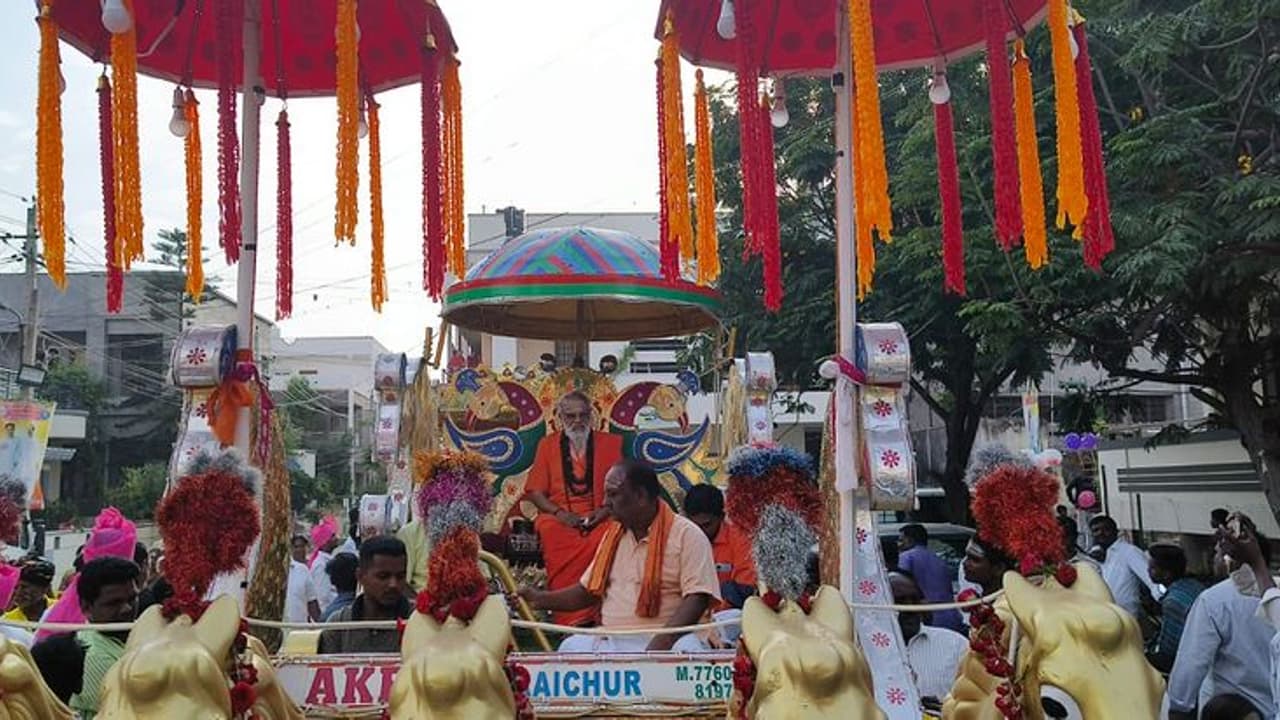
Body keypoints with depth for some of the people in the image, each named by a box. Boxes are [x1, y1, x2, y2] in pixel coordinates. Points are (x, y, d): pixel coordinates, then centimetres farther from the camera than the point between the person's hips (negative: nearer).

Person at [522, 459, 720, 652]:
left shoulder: (687, 535, -2)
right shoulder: (613, 536, 18)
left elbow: (697, 598, -11)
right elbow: (587, 591, 25)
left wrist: (663, 640, -25)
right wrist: (541, 599, 11)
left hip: (668, 641, -5)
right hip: (611, 642, 6)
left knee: (687, 648, -37)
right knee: (572, 647, -23)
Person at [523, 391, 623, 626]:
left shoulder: (611, 443, 15)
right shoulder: (548, 445, 16)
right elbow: (534, 491, 10)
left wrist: (606, 510, -9)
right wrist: (559, 513, -7)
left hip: (599, 519, 0)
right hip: (559, 518, 0)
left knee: (607, 536, -35)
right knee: (550, 531, -35)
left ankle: (596, 620, -31)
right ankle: (568, 621, -33)